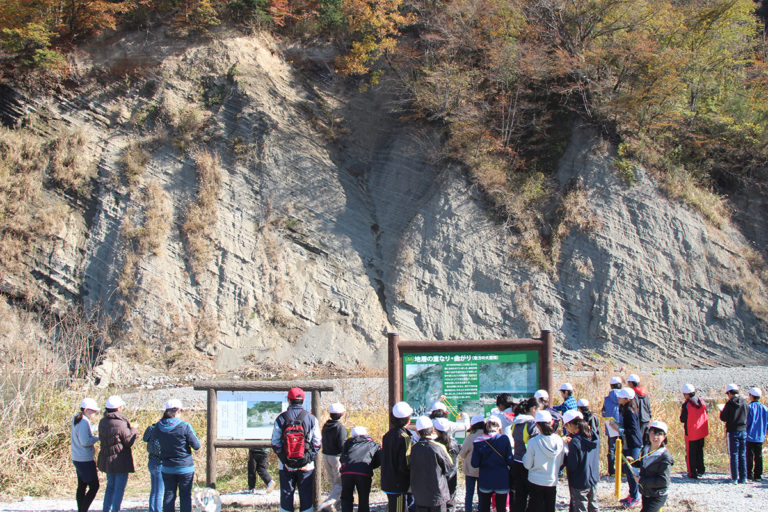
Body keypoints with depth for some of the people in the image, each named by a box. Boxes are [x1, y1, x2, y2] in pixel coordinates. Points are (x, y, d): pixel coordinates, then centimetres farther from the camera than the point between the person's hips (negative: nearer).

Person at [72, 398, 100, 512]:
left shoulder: (76, 419, 12)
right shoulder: (84, 422, -19)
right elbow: (85, 441, -23)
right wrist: (98, 438, -12)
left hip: (77, 458, 10)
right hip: (85, 460, -10)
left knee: (82, 486, 13)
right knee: (94, 486, -6)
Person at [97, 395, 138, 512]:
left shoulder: (102, 422, 2)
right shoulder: (120, 424, -21)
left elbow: (102, 439, 11)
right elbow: (129, 442, -14)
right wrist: (133, 430, 5)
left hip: (107, 460, 8)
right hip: (120, 461, -8)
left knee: (110, 486, 20)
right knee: (119, 489, 2)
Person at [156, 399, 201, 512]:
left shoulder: (159, 427, -4)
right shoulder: (185, 426, -17)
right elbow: (196, 446, -11)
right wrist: (193, 434, 5)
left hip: (167, 468, 3)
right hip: (185, 468, -3)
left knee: (169, 495, 11)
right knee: (185, 496, 6)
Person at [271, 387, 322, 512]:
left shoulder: (281, 418, -3)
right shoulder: (311, 418, -1)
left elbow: (275, 444, -3)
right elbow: (317, 444, -2)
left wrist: (284, 459, 2)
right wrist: (309, 458, 2)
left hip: (286, 466, 0)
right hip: (306, 465, 0)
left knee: (286, 496, 8)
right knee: (306, 496, 6)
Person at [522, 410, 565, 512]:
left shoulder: (533, 442, -17)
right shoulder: (559, 440, -9)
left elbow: (527, 465, -9)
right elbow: (561, 462, 3)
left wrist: (525, 456, 9)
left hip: (535, 482, -2)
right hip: (552, 482, 2)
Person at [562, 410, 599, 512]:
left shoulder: (575, 442, -25)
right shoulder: (594, 436, -2)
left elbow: (572, 466, -22)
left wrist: (565, 454, -6)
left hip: (580, 483, -7)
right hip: (594, 479, 7)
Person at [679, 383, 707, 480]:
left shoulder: (686, 405, -17)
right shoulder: (701, 402, 1)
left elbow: (683, 419, -13)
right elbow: (705, 414, 11)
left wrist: (681, 411, 3)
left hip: (691, 433, -6)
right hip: (702, 432, 6)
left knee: (691, 453, 4)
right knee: (700, 451, 19)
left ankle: (693, 473, 5)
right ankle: (700, 470, 23)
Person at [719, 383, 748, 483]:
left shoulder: (729, 404, -12)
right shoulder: (744, 403, 1)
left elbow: (723, 418, -8)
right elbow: (747, 416, 10)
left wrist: (722, 412, 11)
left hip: (732, 432, -4)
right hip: (743, 430, 4)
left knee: (733, 455, 2)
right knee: (743, 455, 11)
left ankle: (734, 478, 2)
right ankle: (743, 477, 11)